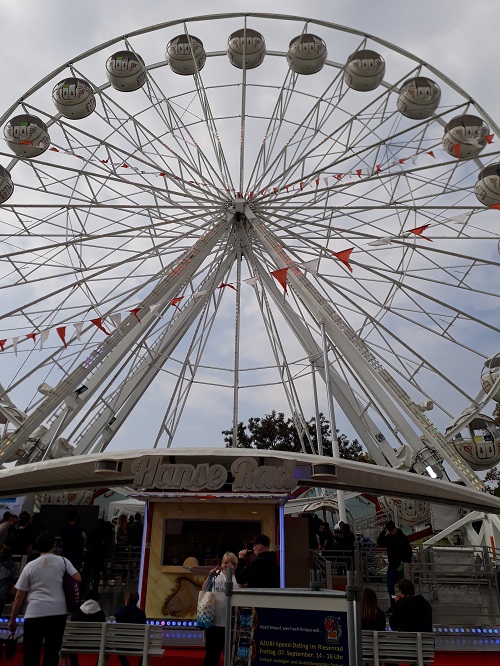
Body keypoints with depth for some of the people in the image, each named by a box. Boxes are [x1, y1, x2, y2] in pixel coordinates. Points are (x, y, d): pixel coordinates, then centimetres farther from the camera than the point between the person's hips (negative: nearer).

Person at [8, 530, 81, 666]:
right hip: (58, 612, 0)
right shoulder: (62, 561, 3)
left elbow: (19, 596, 5)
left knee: (31, 654, 8)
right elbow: (78, 579, -3)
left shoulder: (30, 566, 5)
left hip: (35, 613, 0)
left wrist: (12, 619, 13)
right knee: (52, 652, 9)